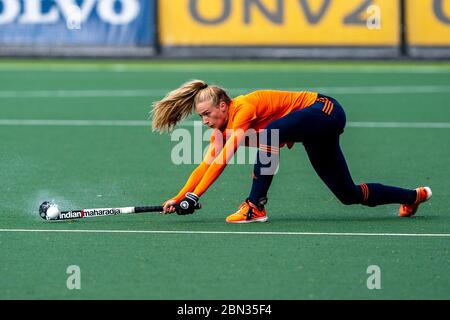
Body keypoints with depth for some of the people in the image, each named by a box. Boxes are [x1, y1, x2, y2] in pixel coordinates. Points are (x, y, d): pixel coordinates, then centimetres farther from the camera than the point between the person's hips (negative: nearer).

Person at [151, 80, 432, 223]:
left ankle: (255, 207, -28)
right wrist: (178, 198, -7)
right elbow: (206, 165, 1)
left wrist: (194, 196, -31)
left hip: (325, 110, -10)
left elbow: (222, 161, -31)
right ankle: (414, 196, 30)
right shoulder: (222, 127, 0)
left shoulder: (243, 108, -26)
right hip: (317, 130, 10)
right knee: (350, 195, 11)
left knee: (269, 135, -35)